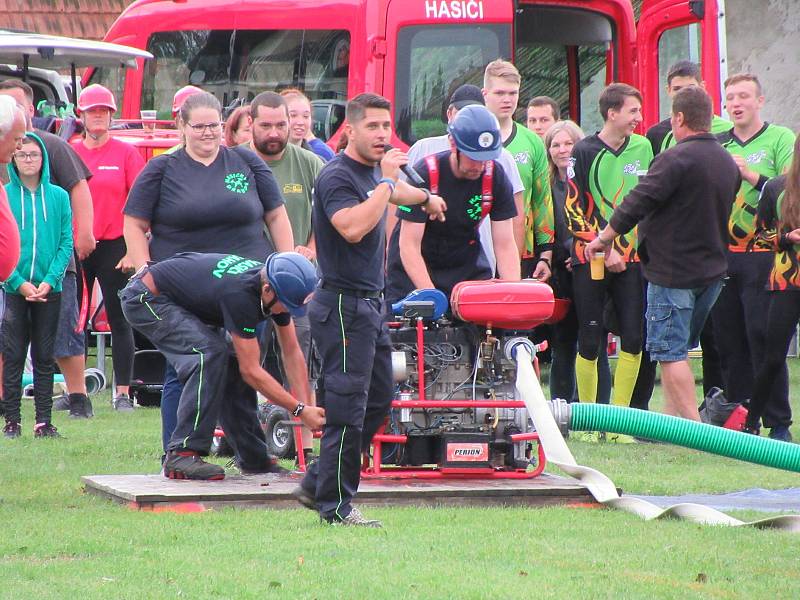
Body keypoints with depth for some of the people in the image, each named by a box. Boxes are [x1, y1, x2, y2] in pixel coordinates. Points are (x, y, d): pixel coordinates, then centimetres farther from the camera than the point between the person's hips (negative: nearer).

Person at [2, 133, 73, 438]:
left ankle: (44, 420, 7)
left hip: (49, 289, 1)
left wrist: (50, 281, -10)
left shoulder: (58, 196, 3)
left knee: (44, 356, 5)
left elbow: (66, 243, 2)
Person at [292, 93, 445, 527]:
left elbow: (394, 192, 40)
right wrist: (386, 181, -23)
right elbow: (354, 227, -31)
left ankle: (317, 485, 20)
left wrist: (426, 197, 58)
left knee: (378, 400, 13)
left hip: (370, 303, 10)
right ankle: (335, 505, -5)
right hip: (343, 305, -10)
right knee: (347, 407, -9)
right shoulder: (337, 176, -15)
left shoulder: (373, 172, 14)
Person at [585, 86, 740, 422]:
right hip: (712, 268, 8)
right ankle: (670, 417, 19)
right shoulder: (727, 162, 9)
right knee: (677, 350, 17)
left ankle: (694, 427, -10)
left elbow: (636, 205, -17)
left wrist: (603, 239, -5)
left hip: (673, 271, -8)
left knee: (671, 352, -4)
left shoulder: (676, 159, -17)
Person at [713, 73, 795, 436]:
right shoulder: (718, 144, 15)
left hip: (764, 253, -5)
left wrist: (752, 176, -19)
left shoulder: (780, 139, 0)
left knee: (763, 338, -8)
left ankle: (777, 421, -3)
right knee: (728, 339, 5)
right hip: (723, 254, 5)